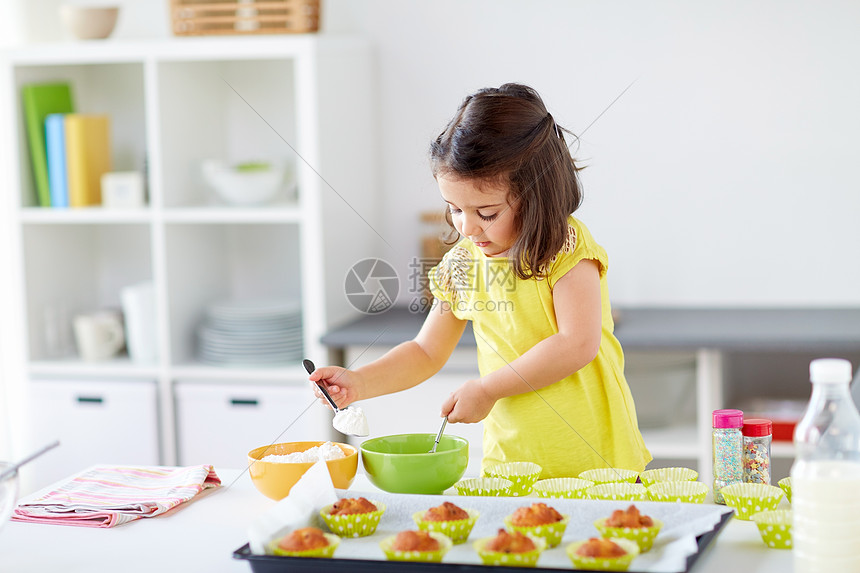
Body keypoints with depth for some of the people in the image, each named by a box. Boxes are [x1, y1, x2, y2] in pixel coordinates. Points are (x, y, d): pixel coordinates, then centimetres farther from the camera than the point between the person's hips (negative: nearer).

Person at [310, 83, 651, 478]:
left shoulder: (567, 249, -8)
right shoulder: (460, 264, 7)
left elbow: (578, 344, -18)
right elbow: (427, 353, 17)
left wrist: (487, 389, -16)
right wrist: (359, 383, 1)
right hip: (509, 458, 4)